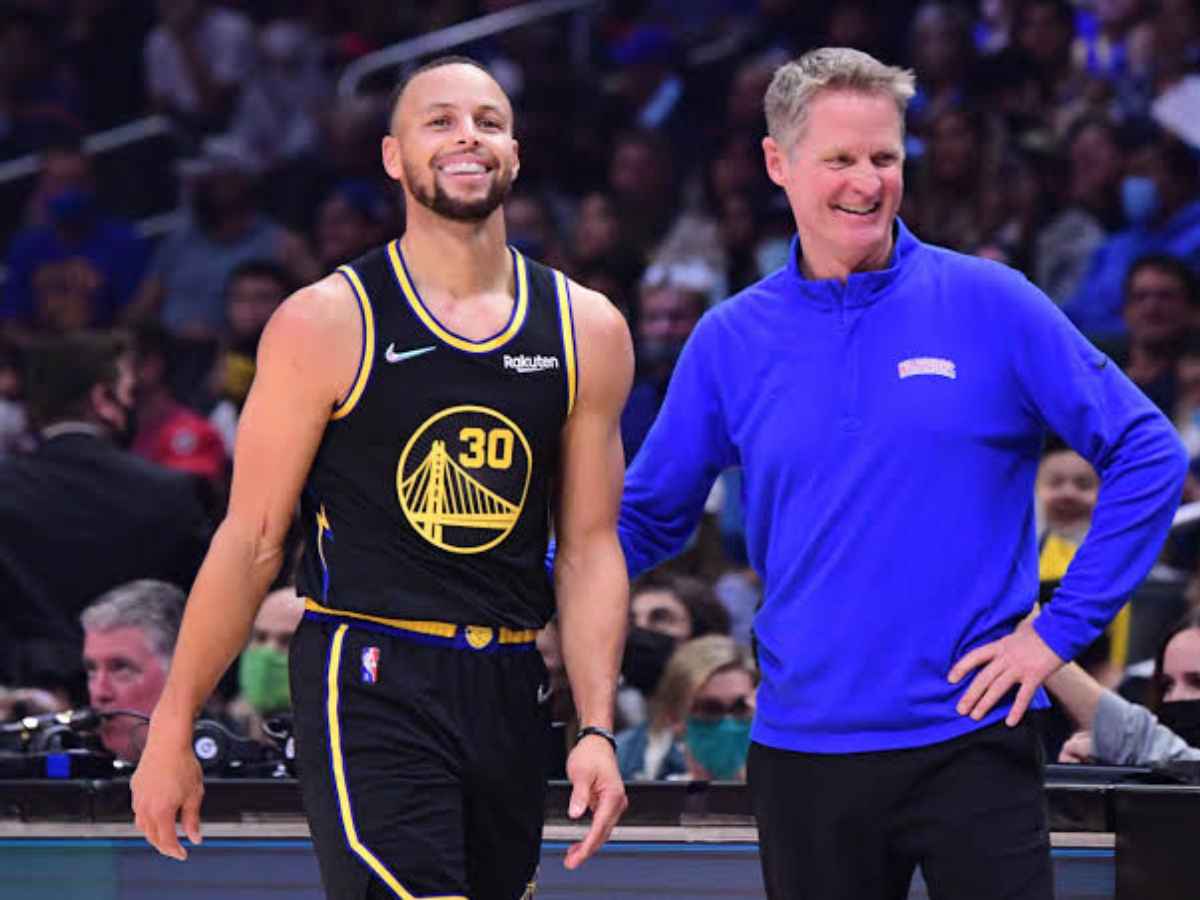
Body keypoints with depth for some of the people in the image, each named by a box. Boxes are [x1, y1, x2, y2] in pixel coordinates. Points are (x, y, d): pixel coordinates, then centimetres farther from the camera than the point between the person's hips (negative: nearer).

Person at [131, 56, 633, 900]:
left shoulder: (587, 332, 7)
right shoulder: (327, 324, -4)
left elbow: (589, 547, 10)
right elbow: (251, 539, -1)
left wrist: (598, 730, 0)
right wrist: (172, 733, -2)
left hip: (508, 695, 5)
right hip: (367, 686, -5)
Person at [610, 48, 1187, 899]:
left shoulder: (991, 304, -3)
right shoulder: (730, 341, 5)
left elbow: (1149, 453, -1)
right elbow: (647, 517, 12)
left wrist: (1062, 628, -6)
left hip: (972, 740, -2)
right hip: (803, 754, 2)